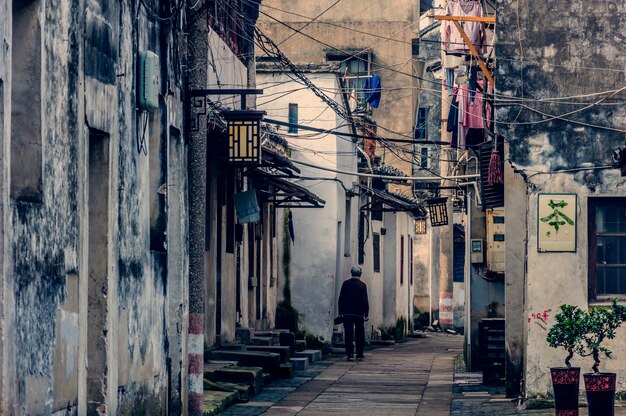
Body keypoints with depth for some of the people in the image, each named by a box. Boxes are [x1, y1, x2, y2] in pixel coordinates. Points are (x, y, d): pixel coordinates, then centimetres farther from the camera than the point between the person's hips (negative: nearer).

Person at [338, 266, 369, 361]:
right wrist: (366, 314, -1)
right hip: (359, 314, -1)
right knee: (360, 335, 9)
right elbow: (365, 301, -4)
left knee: (349, 334, -1)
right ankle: (359, 355, 11)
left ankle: (350, 354, -8)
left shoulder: (346, 284, 1)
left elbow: (341, 299, 4)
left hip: (347, 314, 1)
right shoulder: (362, 285, -3)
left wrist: (341, 312, 9)